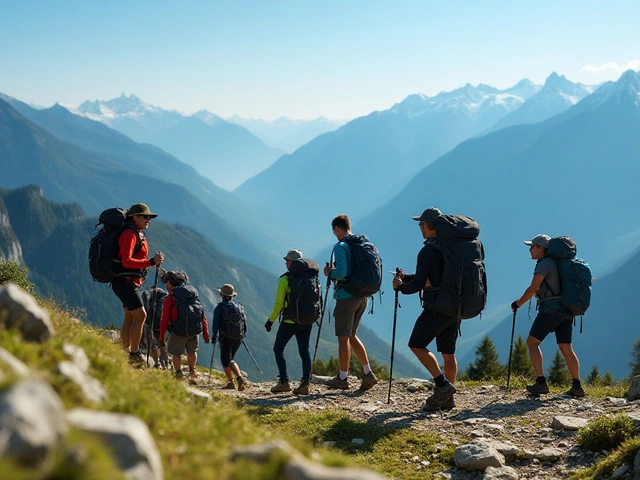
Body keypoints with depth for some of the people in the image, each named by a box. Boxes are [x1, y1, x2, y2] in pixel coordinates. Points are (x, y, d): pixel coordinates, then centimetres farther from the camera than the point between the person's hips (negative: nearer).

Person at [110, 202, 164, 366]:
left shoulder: (138, 234, 16)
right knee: (140, 315, -12)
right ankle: (135, 354, -8)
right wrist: (151, 262, -29)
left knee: (130, 318, 11)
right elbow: (127, 261, -26)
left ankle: (125, 353, 16)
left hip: (132, 282, 10)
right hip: (125, 281, -10)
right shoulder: (129, 234, -15)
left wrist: (153, 262, 6)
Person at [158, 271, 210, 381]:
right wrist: (206, 334, 16)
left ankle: (178, 373, -4)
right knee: (192, 351, 27)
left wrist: (161, 338, 3)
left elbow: (165, 320, -4)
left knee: (176, 352, 12)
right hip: (195, 330, 4)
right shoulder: (194, 294, 15)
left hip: (178, 331, -4)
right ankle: (192, 372, 38)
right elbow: (203, 317, 13)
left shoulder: (170, 298, -1)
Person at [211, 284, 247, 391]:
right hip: (238, 338, 6)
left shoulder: (220, 307, -7)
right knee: (229, 359, 20)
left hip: (226, 338, -6)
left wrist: (214, 335, 5)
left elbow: (215, 323, -7)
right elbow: (245, 322, 11)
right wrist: (242, 335, 20)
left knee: (226, 360, 0)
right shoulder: (240, 307, 9)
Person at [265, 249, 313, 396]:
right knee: (304, 351, 7)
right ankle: (305, 384, -2)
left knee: (278, 349, 9)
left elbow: (279, 304, -10)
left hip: (290, 321, -5)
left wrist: (270, 320, 0)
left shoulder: (284, 280, -9)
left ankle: (284, 382, 2)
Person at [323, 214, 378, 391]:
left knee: (343, 337, 1)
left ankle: (342, 378, 7)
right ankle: (368, 373, 10)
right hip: (362, 295, 8)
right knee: (351, 335, 17)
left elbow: (342, 272, -24)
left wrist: (330, 273, -3)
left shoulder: (341, 247, -12)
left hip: (347, 295, -8)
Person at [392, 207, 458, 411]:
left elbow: (418, 285, -15)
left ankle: (442, 384, -8)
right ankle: (447, 398, 14)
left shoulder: (428, 251, -14)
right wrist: (406, 277, 22)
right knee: (448, 352, 12)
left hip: (436, 309, -8)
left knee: (417, 345, 1)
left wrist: (400, 286, 4)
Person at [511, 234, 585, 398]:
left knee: (532, 342, -3)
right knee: (566, 349, 8)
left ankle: (541, 382, -13)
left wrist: (518, 303, -4)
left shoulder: (545, 263, -9)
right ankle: (577, 386, 4)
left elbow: (533, 288, -15)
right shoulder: (558, 263, 19)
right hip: (566, 310, 9)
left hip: (551, 308, -9)